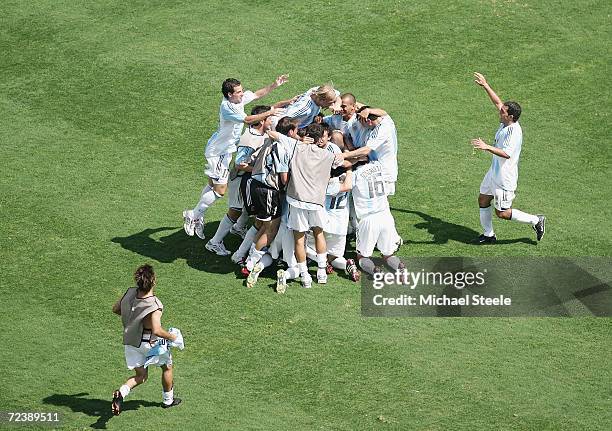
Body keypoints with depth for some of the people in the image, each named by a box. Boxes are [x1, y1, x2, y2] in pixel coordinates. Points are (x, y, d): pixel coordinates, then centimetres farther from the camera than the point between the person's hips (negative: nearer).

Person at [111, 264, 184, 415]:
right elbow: (156, 330, -39)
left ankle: (121, 392, -12)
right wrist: (172, 337, -22)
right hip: (151, 342, -5)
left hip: (130, 339, 5)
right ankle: (168, 399, 40)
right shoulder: (154, 305, -30)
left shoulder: (130, 293, -12)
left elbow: (115, 309, 3)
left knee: (141, 376, 17)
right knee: (167, 366, 24)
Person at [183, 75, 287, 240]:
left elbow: (258, 94, 13)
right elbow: (248, 120, -29)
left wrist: (274, 85, 3)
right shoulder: (227, 108, -29)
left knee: (213, 185, 16)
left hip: (226, 149, 9)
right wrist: (269, 113, -23)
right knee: (220, 189, -8)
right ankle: (192, 216, 4)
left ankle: (198, 217, 26)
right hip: (217, 151, -9)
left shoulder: (240, 98, -3)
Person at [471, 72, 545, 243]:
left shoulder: (514, 132, -28)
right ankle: (488, 234, 32)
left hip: (505, 178, -10)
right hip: (494, 172, 10)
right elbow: (498, 102, 13)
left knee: (502, 213, 1)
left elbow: (506, 153, -41)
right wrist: (485, 86, 13)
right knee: (483, 200, 17)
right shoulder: (506, 122, -2)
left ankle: (536, 220, 15)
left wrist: (487, 147, -49)